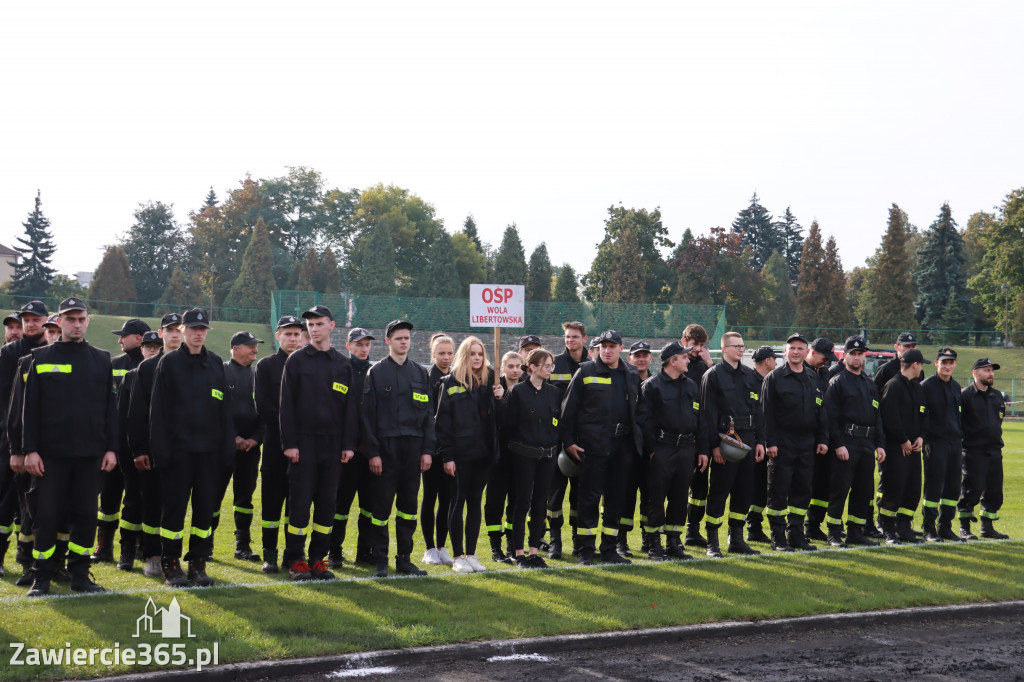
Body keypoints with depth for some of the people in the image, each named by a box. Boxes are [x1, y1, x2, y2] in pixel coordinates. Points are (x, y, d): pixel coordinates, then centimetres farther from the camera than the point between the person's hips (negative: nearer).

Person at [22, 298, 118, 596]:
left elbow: (110, 407, 9)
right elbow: (30, 408, -1)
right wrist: (30, 450, -7)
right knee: (46, 515, 0)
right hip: (51, 454, -2)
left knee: (86, 515, 6)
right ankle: (41, 578, 10)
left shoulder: (101, 360, 9)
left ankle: (80, 574, 16)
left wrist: (111, 448, 2)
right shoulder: (42, 358, 3)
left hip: (90, 454, 2)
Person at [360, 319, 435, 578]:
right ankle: (380, 561, 5)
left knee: (409, 505, 7)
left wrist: (427, 450, 3)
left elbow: (428, 414, 12)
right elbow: (367, 414, -2)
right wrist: (372, 452, -10)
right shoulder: (376, 372, 2)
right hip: (385, 447, -3)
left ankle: (404, 558, 15)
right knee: (381, 505, -2)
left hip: (413, 447, 3)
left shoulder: (420, 373, 12)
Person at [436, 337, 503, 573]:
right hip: (461, 453, -4)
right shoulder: (451, 383, -3)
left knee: (475, 503, 10)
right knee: (458, 502, 2)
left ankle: (471, 554, 16)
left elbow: (496, 417, 11)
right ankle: (458, 556, 9)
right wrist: (447, 455, -12)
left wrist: (500, 398, -7)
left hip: (484, 453, 4)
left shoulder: (489, 381, 10)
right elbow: (443, 421, -7)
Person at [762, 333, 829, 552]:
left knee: (802, 490, 9)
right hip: (782, 444, -5)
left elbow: (821, 411, 16)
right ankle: (778, 537, 3)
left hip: (807, 444, 5)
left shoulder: (813, 379, 13)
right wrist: (771, 442, -14)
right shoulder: (774, 377, -2)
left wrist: (822, 439, 8)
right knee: (778, 491, -3)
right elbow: (767, 413, -7)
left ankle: (796, 534, 17)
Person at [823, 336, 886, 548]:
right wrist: (838, 444, -16)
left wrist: (880, 444, 10)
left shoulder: (871, 385, 19)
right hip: (846, 444, -6)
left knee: (864, 491, 7)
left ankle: (856, 532, 15)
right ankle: (834, 534, 0)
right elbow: (831, 416, -8)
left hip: (867, 445, 6)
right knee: (839, 490, -6)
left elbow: (877, 417, 20)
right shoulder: (837, 382, -1)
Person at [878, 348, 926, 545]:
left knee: (913, 489, 7)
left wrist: (920, 436, 4)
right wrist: (903, 441, -13)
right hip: (895, 447, -8)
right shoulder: (893, 385, -9)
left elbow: (923, 415, 21)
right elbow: (890, 417, -16)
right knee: (892, 489, -7)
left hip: (913, 447, 8)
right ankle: (888, 530, 1)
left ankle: (904, 528, 16)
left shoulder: (918, 388, 18)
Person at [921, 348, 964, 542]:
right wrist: (923, 439, -14)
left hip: (955, 443, 6)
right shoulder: (926, 385, -4)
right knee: (934, 487, -6)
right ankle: (929, 529, 1)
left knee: (953, 488, 7)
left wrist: (961, 441, 16)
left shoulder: (956, 387, 16)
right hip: (935, 442, -6)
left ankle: (945, 527, 16)